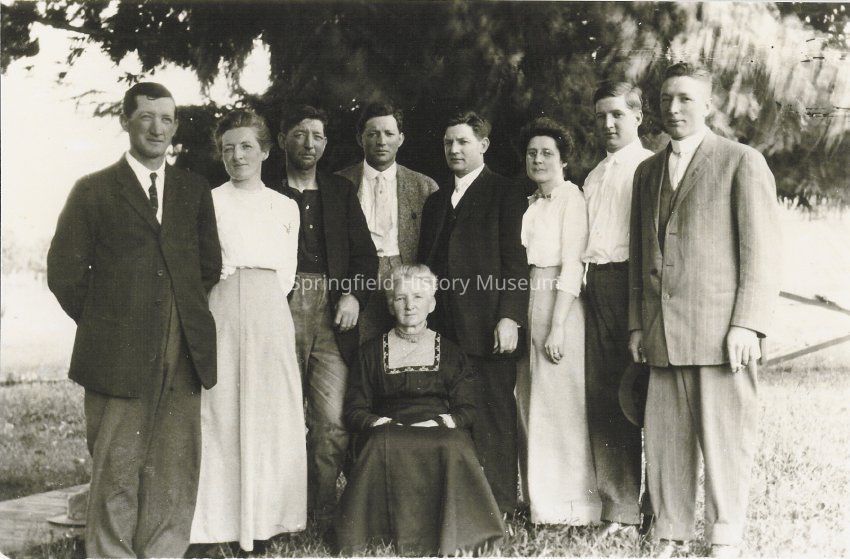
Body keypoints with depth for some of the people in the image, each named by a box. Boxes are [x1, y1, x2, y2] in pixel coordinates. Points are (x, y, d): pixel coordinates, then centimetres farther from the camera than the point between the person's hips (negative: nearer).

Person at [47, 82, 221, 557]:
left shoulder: (194, 189, 13)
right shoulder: (93, 191, 3)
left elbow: (211, 265, 18)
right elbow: (64, 271, 4)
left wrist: (185, 318, 11)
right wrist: (104, 323, 3)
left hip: (184, 355, 3)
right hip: (120, 356, -3)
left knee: (177, 474, 5)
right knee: (117, 473, 2)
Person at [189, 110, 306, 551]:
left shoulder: (286, 207, 14)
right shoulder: (209, 202, 5)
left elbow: (287, 273, 14)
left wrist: (262, 296, 3)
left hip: (271, 312, 3)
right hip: (221, 310, -3)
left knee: (273, 411, 3)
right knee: (220, 410, -5)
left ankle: (269, 514, 12)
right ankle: (221, 518, 2)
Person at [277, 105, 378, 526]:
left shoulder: (341, 192, 17)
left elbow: (365, 254, 14)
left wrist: (355, 295, -1)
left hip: (332, 317, 2)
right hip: (282, 313, -1)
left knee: (332, 422, -6)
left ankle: (323, 514, 6)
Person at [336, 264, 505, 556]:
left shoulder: (449, 352, 18)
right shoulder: (372, 351, 18)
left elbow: (468, 409, 10)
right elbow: (354, 410, 11)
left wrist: (440, 422, -11)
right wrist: (382, 424, -10)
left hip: (441, 433, 0)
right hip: (389, 432, 0)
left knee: (452, 446, -36)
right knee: (385, 444, -37)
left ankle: (449, 541, -28)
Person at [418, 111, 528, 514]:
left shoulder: (505, 194, 1)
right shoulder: (436, 201, 21)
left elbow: (515, 261, -6)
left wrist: (510, 317, -15)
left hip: (487, 327, -6)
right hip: (442, 326, 6)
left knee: (492, 417, -2)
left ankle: (498, 505, 5)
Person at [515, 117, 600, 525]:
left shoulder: (571, 197, -6)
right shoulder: (531, 203, 17)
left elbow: (572, 265, -13)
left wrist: (556, 326, -18)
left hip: (558, 305, -8)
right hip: (527, 302, 8)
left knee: (559, 402, -4)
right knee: (531, 401, 10)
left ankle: (568, 506, 6)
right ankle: (540, 498, 20)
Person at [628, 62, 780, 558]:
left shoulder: (743, 163, 1)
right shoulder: (647, 171, 18)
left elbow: (762, 251, -5)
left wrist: (747, 324, -13)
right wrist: (638, 324, 12)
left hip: (721, 331, -5)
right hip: (663, 334, 5)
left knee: (725, 440, 0)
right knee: (665, 441, 7)